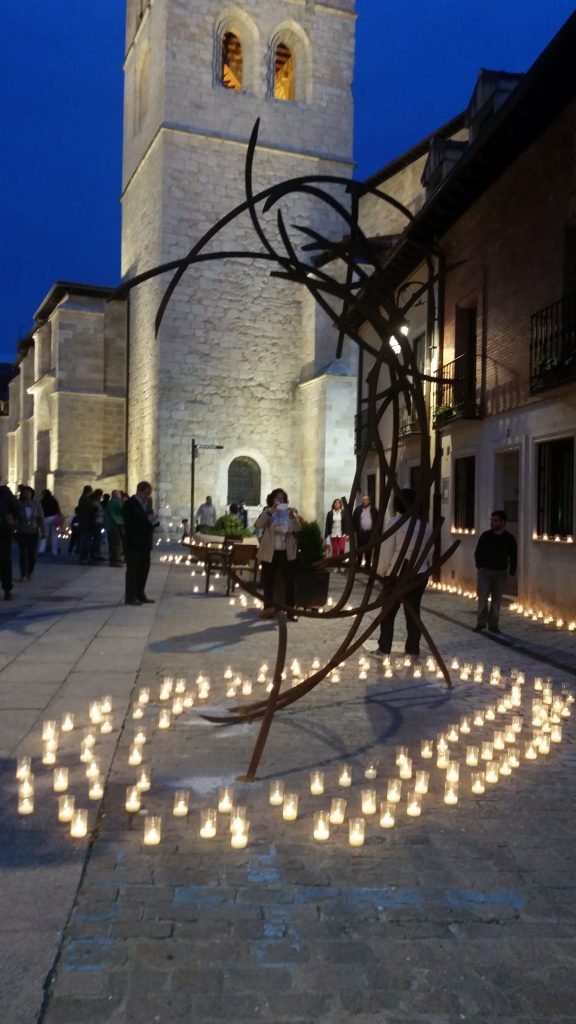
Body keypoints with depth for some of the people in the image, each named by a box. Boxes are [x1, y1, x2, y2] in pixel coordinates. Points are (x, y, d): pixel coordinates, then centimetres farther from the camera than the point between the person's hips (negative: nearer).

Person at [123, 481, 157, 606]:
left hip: (144, 542, 8)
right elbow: (130, 522, -21)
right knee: (133, 569, -4)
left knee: (144, 568, 10)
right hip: (133, 543, -8)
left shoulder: (148, 502, 13)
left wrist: (153, 519, -4)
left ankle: (140, 594, 20)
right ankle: (130, 597, 0)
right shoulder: (130, 504, -11)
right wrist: (147, 519, -23)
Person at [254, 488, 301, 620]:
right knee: (267, 581, 3)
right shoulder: (267, 512, 3)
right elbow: (258, 525, -14)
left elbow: (297, 528, -5)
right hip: (269, 552, 0)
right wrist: (270, 512, -24)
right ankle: (268, 608, 13)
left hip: (287, 552, 1)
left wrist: (293, 516, -21)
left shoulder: (290, 512, 7)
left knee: (289, 581, -1)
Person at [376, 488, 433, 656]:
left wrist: (381, 573, -1)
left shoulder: (395, 522, -13)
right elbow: (430, 552, 4)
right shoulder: (426, 525, -1)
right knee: (413, 612, 11)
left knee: (388, 612, 7)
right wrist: (426, 570, 16)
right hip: (419, 575, 4)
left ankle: (384, 648, 9)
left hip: (397, 575, -4)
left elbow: (386, 551, -12)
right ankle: (413, 649, 14)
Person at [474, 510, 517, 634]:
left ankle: (493, 624, 14)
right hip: (485, 571, -1)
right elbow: (477, 553, 1)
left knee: (496, 600, 6)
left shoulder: (509, 538, -3)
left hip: (501, 572, 1)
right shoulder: (485, 536, -5)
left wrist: (511, 572, 0)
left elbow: (513, 557, 4)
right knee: (483, 598, -5)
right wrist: (480, 566, -6)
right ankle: (481, 623, 4)